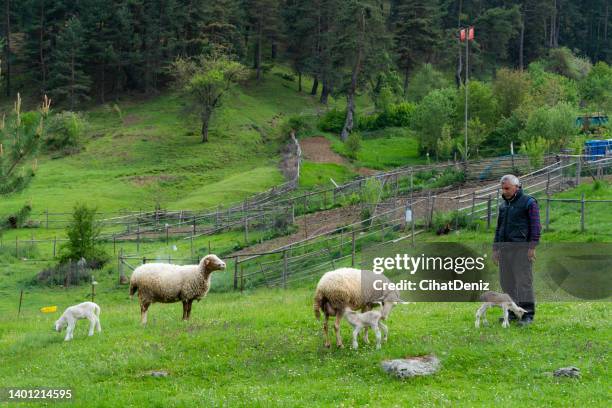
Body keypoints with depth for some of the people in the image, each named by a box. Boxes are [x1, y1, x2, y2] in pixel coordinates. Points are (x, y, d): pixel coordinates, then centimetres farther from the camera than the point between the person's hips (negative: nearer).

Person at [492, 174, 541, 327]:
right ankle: (513, 312, 14)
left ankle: (528, 315, -8)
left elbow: (535, 226, -8)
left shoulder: (529, 202, -3)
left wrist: (532, 247, -14)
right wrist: (495, 249, 18)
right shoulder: (503, 205, 18)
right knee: (507, 281, 6)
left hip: (521, 247, -7)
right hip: (505, 248, 7)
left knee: (524, 280, -10)